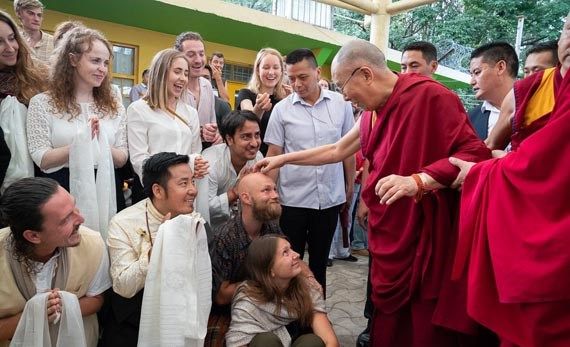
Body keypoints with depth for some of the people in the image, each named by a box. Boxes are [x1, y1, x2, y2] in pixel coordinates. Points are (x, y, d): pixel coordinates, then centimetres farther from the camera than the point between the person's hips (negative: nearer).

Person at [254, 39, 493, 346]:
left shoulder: (429, 95, -13)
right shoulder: (373, 113, 11)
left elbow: (475, 154, -18)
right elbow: (337, 151, 20)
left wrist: (418, 180, -30)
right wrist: (282, 159, 20)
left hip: (427, 238, -7)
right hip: (389, 240, 7)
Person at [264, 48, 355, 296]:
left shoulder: (341, 104, 0)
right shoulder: (281, 109, -3)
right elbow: (274, 154, -1)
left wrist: (350, 185, 9)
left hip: (330, 196, 2)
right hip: (293, 199, -1)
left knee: (320, 259, 16)